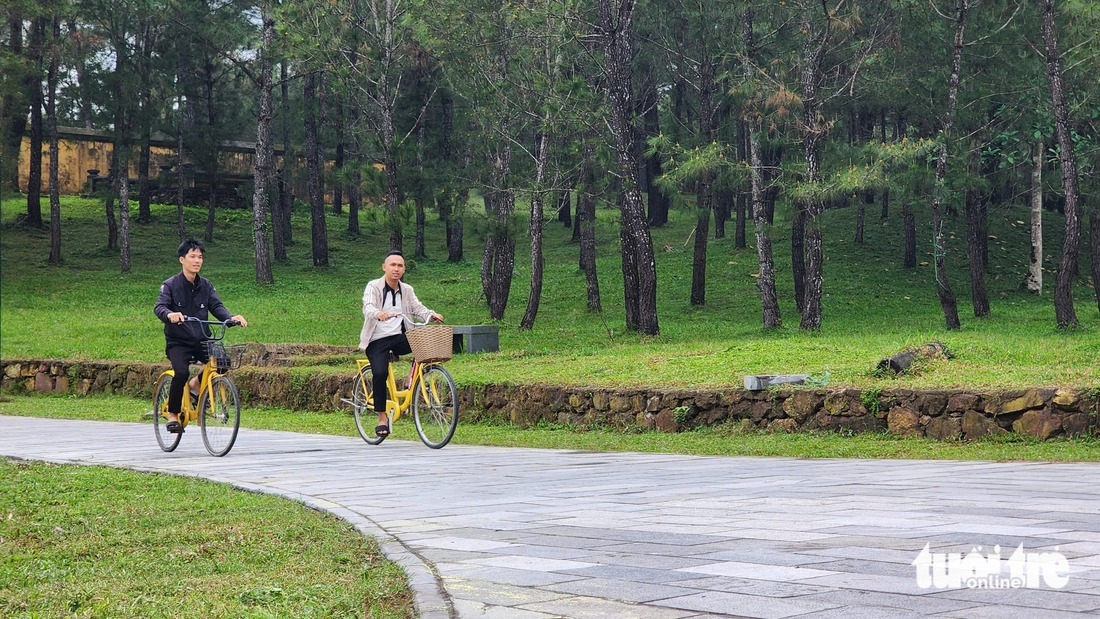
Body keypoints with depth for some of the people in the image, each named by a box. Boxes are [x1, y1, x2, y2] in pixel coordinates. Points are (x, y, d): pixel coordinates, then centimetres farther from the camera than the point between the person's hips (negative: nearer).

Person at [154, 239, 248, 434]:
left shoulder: (205, 286, 8)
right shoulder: (171, 285, -3)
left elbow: (217, 307, -3)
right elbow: (159, 307, -17)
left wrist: (231, 317, -25)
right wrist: (170, 314, -41)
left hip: (201, 341, 4)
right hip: (178, 342, -4)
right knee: (182, 371, -30)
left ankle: (197, 384, 8)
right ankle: (173, 415, -8)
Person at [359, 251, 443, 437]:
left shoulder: (407, 290, 11)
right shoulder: (373, 287, -5)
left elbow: (418, 308, 4)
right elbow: (368, 307, -21)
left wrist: (431, 315, -18)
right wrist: (379, 314, -44)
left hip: (399, 337, 4)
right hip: (377, 340, -4)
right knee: (380, 373, -24)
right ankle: (382, 418, -11)